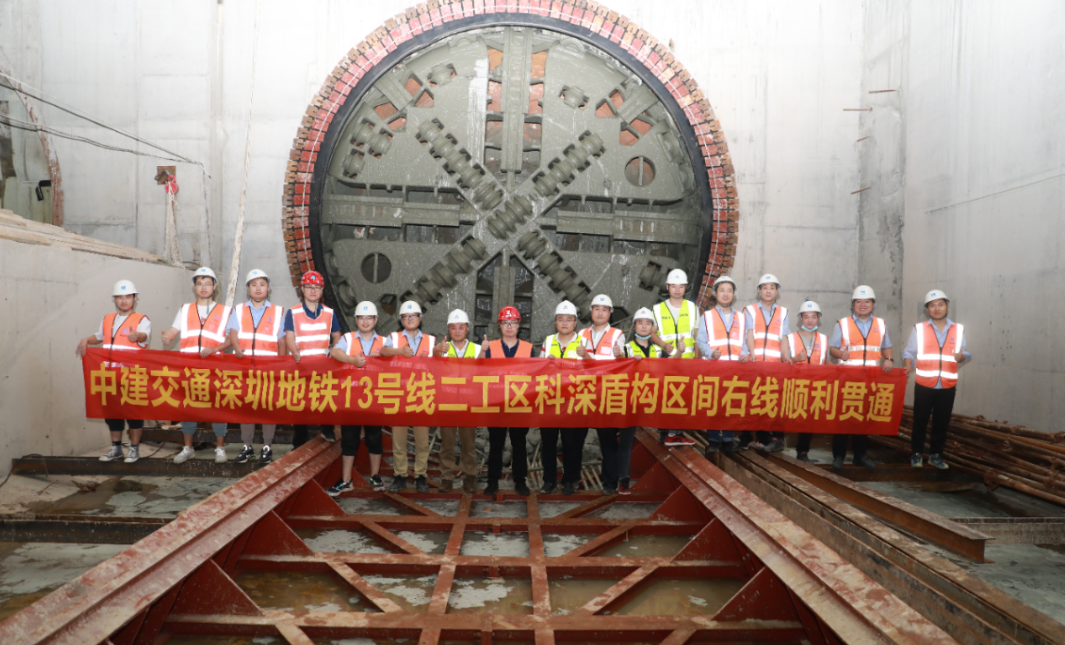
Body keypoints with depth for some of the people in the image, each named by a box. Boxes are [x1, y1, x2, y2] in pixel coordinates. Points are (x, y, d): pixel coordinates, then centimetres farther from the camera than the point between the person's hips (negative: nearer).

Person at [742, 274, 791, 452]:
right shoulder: (750, 311, 12)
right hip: (755, 363, -1)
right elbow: (749, 335, -1)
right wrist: (752, 355, -15)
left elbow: (783, 338, 6)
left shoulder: (783, 313, 15)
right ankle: (762, 438, 4)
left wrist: (786, 357, -9)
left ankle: (777, 437, 0)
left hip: (776, 364, 1)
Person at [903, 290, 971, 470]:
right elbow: (909, 352, 3)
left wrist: (962, 357, -12)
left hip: (948, 386, 2)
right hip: (924, 385, -2)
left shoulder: (958, 330, 7)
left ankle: (936, 455, 21)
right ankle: (916, 453, 18)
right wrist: (908, 363, -17)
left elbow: (966, 355, 10)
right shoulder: (919, 329, 2)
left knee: (942, 422, 8)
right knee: (920, 421, 4)